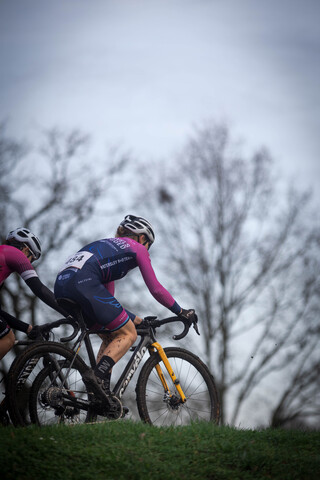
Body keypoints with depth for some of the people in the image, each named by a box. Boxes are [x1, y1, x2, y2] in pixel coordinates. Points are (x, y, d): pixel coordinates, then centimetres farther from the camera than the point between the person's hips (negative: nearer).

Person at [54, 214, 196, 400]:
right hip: (83, 282, -8)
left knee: (111, 337, 20)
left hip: (61, 286, 8)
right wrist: (181, 312, 24)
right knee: (128, 334, 3)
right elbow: (156, 289, 14)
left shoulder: (109, 246, 38)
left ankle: (102, 396, 9)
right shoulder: (137, 249, 17)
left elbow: (107, 299, 37)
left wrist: (133, 318, 40)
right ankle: (98, 374, -19)